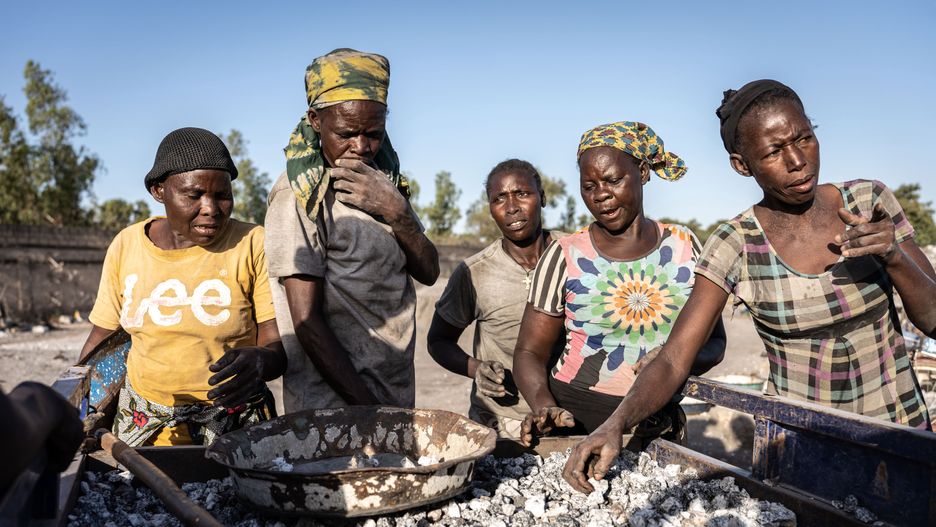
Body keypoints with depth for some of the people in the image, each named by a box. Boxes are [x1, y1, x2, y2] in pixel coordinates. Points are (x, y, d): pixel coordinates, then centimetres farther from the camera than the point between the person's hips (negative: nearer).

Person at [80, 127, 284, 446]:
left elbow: (281, 343, -10)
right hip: (142, 426, 3)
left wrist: (261, 361, -32)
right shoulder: (125, 246, 2)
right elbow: (101, 339, 11)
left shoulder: (253, 245, -8)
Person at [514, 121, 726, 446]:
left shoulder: (684, 246, 2)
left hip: (660, 427, 3)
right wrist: (544, 406, -23)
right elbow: (529, 352, -4)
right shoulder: (565, 256, -6)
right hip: (573, 422, -2)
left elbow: (714, 341, 7)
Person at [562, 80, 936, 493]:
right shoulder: (734, 247, -17)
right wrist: (617, 423, -39)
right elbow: (673, 361, -21)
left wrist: (894, 256, -25)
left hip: (901, 427, 2)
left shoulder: (870, 202, -9)